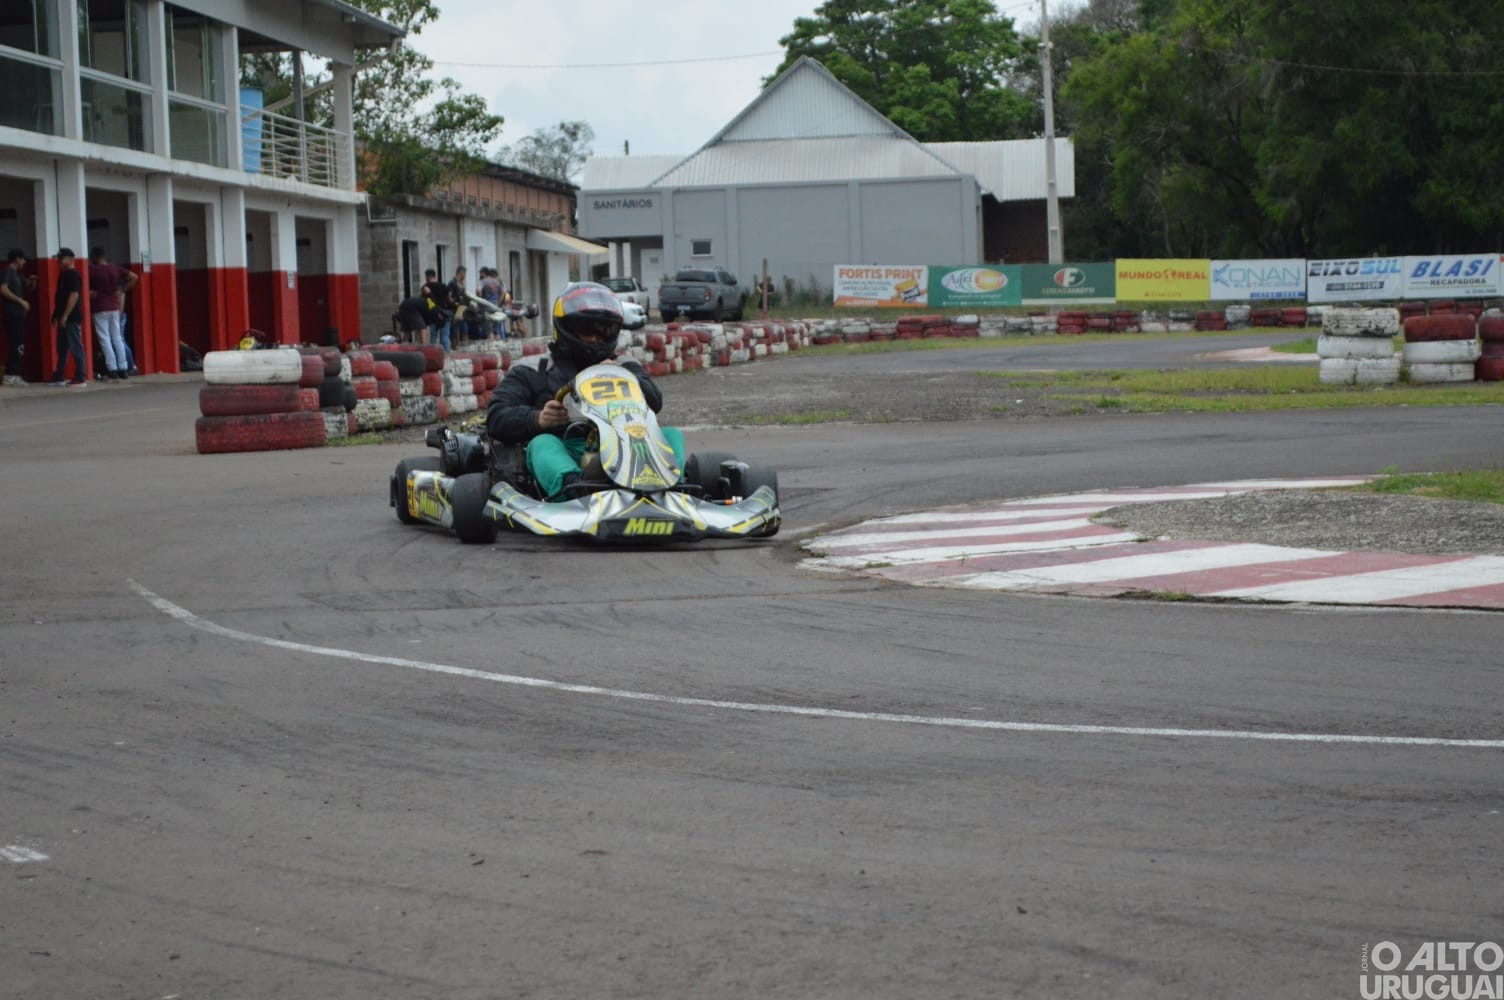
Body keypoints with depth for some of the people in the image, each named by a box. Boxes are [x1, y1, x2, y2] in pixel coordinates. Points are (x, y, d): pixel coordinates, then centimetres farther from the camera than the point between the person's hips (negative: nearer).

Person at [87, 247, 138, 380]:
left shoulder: (92, 270, -8)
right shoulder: (115, 269, 5)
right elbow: (133, 277, 6)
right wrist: (122, 290, 9)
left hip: (99, 308, -5)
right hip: (114, 307, 5)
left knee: (104, 339, -3)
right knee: (117, 339, 9)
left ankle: (112, 369, -9)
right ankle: (123, 369, 7)